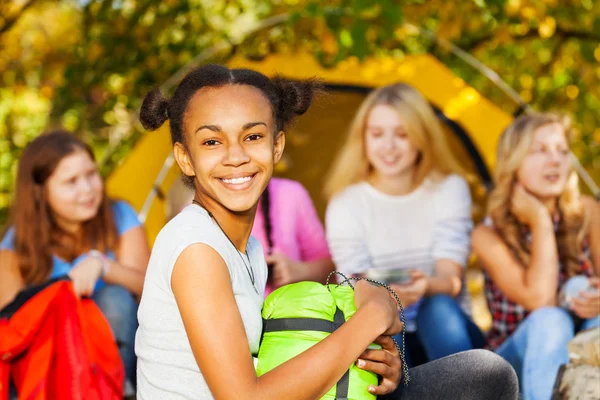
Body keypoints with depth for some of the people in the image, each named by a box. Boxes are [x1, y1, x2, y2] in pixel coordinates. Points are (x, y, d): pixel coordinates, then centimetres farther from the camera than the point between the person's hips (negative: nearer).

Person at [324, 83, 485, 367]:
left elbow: (450, 276, -13)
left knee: (440, 311, -34)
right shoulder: (345, 204, -4)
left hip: (447, 336, 1)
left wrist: (426, 287, -38)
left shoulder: (449, 190, -3)